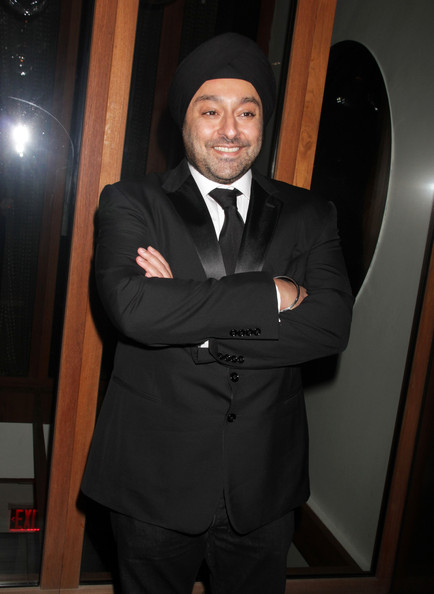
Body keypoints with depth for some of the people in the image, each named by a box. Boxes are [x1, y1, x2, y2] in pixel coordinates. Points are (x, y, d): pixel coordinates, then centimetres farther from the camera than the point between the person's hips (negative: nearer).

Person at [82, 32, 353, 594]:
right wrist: (272, 293, -18)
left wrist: (196, 325, -19)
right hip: (155, 480, -1)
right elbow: (133, 307, -23)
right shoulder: (131, 203, -4)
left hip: (265, 485, 2)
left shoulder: (308, 214, 2)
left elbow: (331, 324, -11)